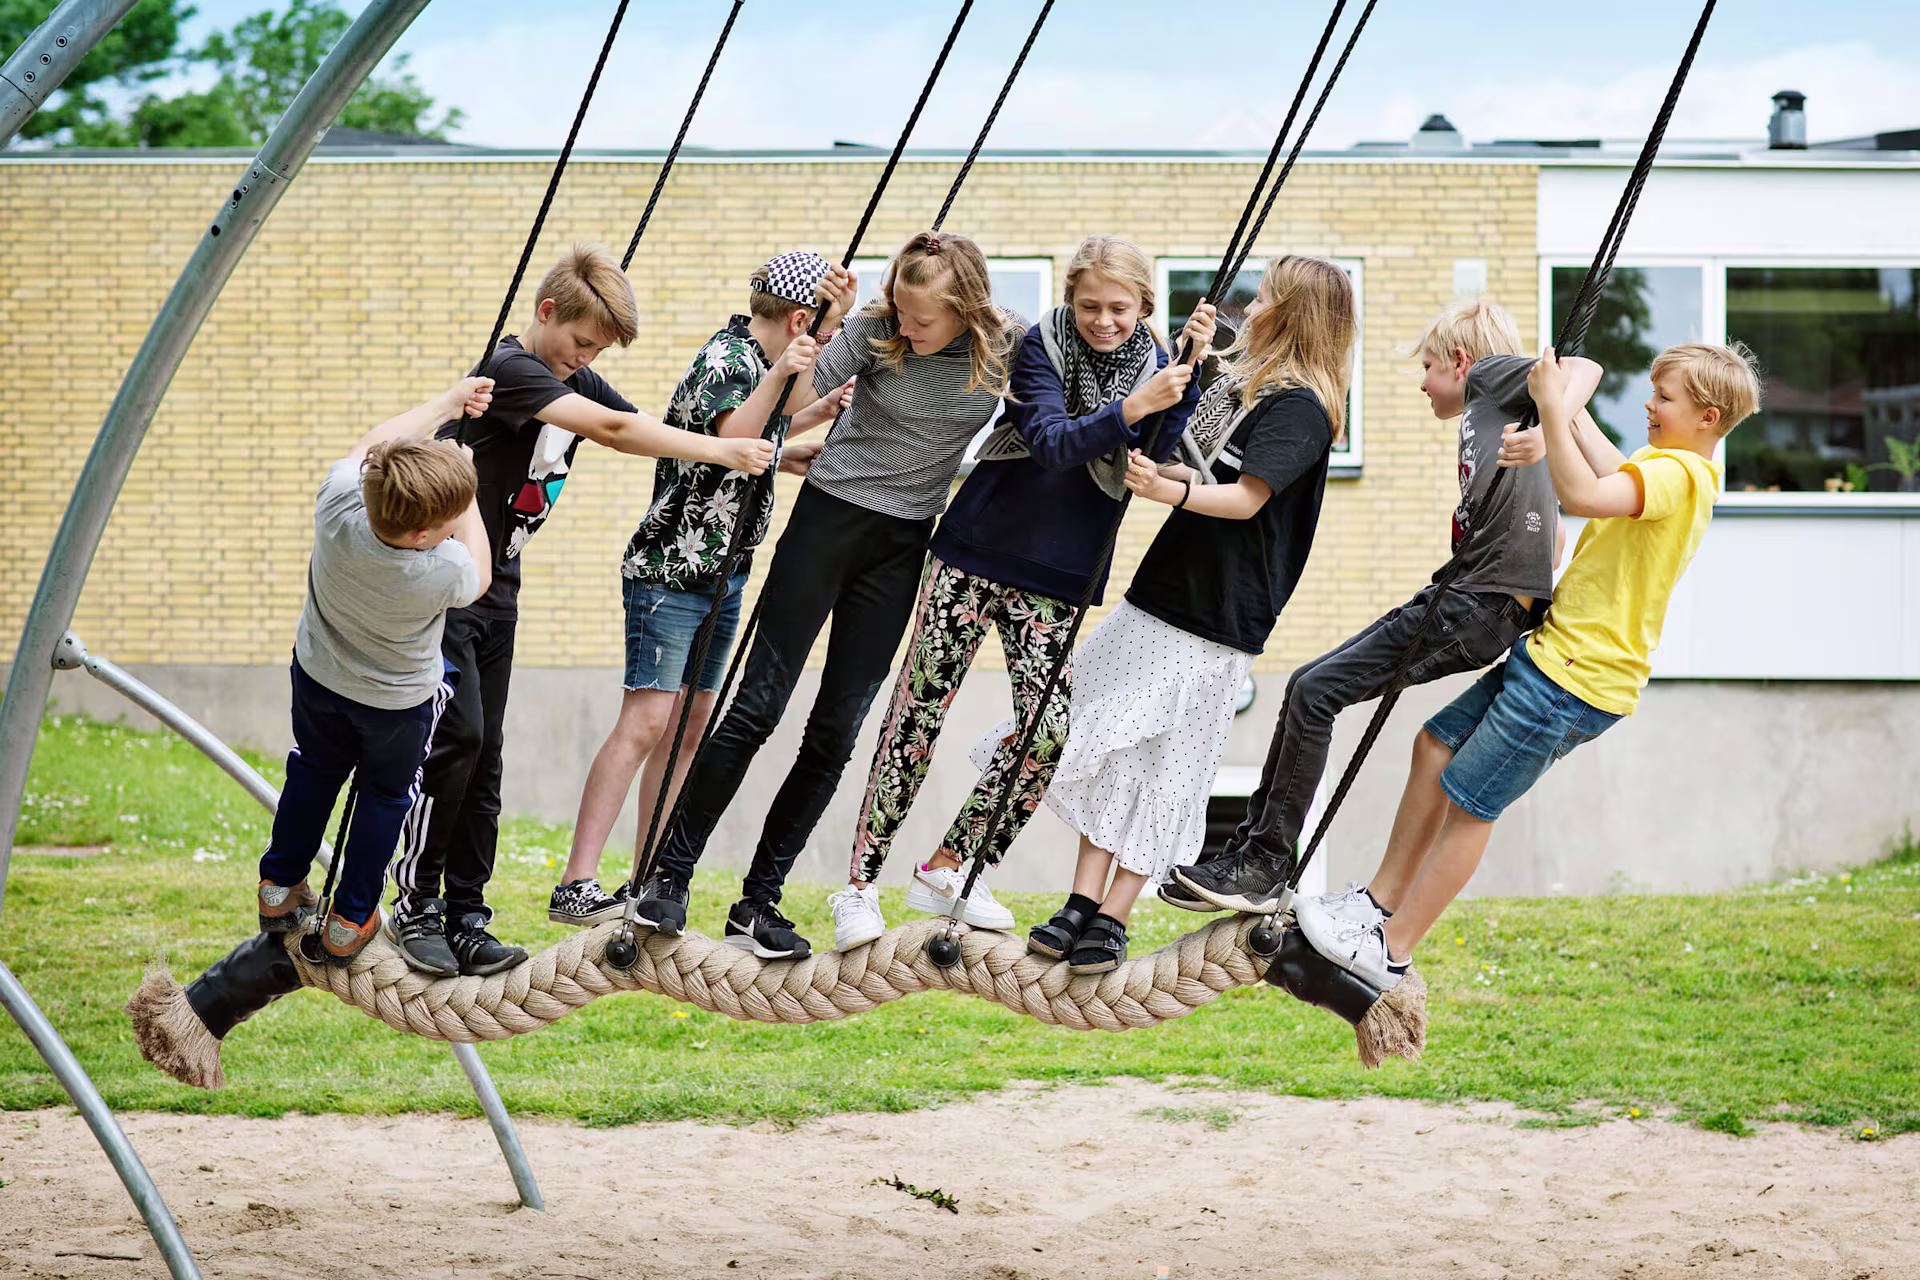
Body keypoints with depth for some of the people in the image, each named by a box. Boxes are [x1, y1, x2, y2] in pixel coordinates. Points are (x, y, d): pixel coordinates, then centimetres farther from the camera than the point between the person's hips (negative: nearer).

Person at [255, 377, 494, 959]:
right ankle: (350, 920, 31)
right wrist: (466, 501, -7)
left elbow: (372, 445, -11)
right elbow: (479, 576, -13)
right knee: (386, 792, 22)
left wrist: (450, 402, -2)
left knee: (314, 770, 28)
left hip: (319, 674, 3)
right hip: (400, 701, -3)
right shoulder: (443, 571, -41)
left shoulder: (337, 503, -34)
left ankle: (279, 887, 43)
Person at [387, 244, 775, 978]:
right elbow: (616, 430, -27)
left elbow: (650, 437, 7)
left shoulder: (577, 381, 9)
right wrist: (721, 452, -25)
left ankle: (465, 919, 7)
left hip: (495, 593, 8)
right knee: (456, 737, -15)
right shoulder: (509, 370, -19)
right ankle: (414, 907, -5)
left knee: (483, 755, 5)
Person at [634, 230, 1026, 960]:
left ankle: (758, 903, 8)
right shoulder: (875, 331, -12)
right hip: (830, 515, -2)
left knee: (836, 729, 2)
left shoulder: (1008, 348, -7)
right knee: (758, 705, -5)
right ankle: (670, 875, 2)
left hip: (903, 544, 2)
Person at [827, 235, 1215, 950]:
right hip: (977, 552, -3)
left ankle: (946, 871, 11)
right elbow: (1051, 442, -22)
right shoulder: (1044, 347, -8)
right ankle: (860, 884, 0)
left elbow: (1162, 457, -15)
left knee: (1049, 728, -6)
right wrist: (1128, 409, -36)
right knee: (919, 710, -5)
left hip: (1057, 576, 3)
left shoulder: (1153, 366, 0)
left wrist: (1190, 372, -25)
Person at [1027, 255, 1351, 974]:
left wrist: (1169, 490, -38)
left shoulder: (1300, 408, -13)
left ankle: (1113, 918, -1)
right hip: (1161, 590, 8)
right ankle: (1083, 901, 0)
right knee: (1106, 744, 1)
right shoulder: (1246, 384, 15)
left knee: (1164, 765, -5)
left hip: (1215, 618, -8)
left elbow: (1246, 498, -24)